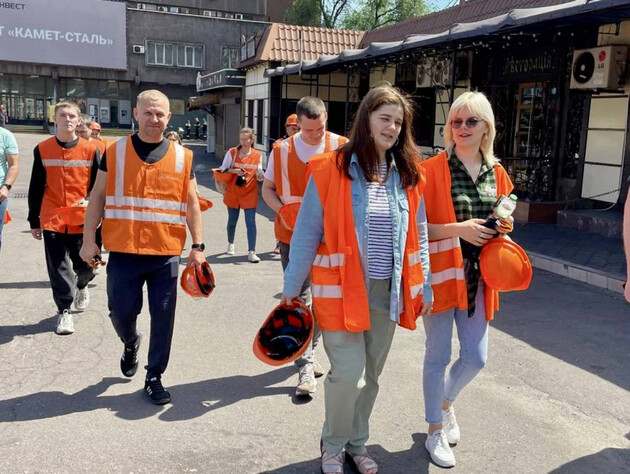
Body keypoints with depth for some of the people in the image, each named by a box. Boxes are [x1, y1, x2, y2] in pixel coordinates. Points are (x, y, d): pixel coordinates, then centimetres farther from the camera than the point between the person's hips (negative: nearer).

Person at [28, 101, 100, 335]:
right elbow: (35, 188, 7)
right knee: (58, 268, -1)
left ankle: (81, 287, 45)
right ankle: (64, 311, 11)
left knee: (85, 264, 11)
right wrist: (34, 221, 7)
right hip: (52, 220, 0)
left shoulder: (91, 151, 0)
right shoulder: (42, 150, 2)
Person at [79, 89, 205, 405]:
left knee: (163, 317, 4)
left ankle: (154, 378, 20)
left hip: (166, 254, 0)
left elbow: (191, 203, 6)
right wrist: (89, 239, -2)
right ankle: (130, 344, 42)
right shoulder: (114, 152, 2)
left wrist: (197, 246, 0)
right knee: (121, 312, 7)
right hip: (123, 252, 0)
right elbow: (98, 197, 5)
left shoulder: (182, 157, 3)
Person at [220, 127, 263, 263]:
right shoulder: (232, 152, -2)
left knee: (251, 222, -8)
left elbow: (259, 176, 6)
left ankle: (251, 252, -7)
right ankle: (230, 244, 38)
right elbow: (223, 170, 0)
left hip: (250, 193, 0)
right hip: (233, 192, 1)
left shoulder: (257, 155, 0)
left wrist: (260, 175, -17)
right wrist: (235, 171, -17)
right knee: (232, 221, 13)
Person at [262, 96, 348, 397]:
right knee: (299, 300, 0)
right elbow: (267, 189, 7)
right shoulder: (282, 150, -1)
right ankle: (305, 367, 8)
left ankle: (307, 351, 35)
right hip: (293, 235, 0)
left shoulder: (341, 147, -5)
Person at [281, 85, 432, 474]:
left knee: (371, 374, 14)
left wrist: (424, 287, 9)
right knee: (348, 372, -5)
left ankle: (357, 442, 36)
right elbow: (307, 235, -7)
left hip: (389, 291, 5)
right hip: (343, 289, -4)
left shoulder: (409, 175, 3)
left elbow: (419, 236, 10)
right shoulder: (330, 169, -10)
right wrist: (292, 287, -4)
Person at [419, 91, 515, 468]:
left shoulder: (497, 173, 7)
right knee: (439, 356, 7)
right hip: (441, 275, -5)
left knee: (476, 358, 9)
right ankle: (436, 430, 27)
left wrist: (503, 227, -3)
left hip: (478, 278, 5)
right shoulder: (431, 170, -9)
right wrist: (458, 229, -21)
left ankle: (446, 402, 41)